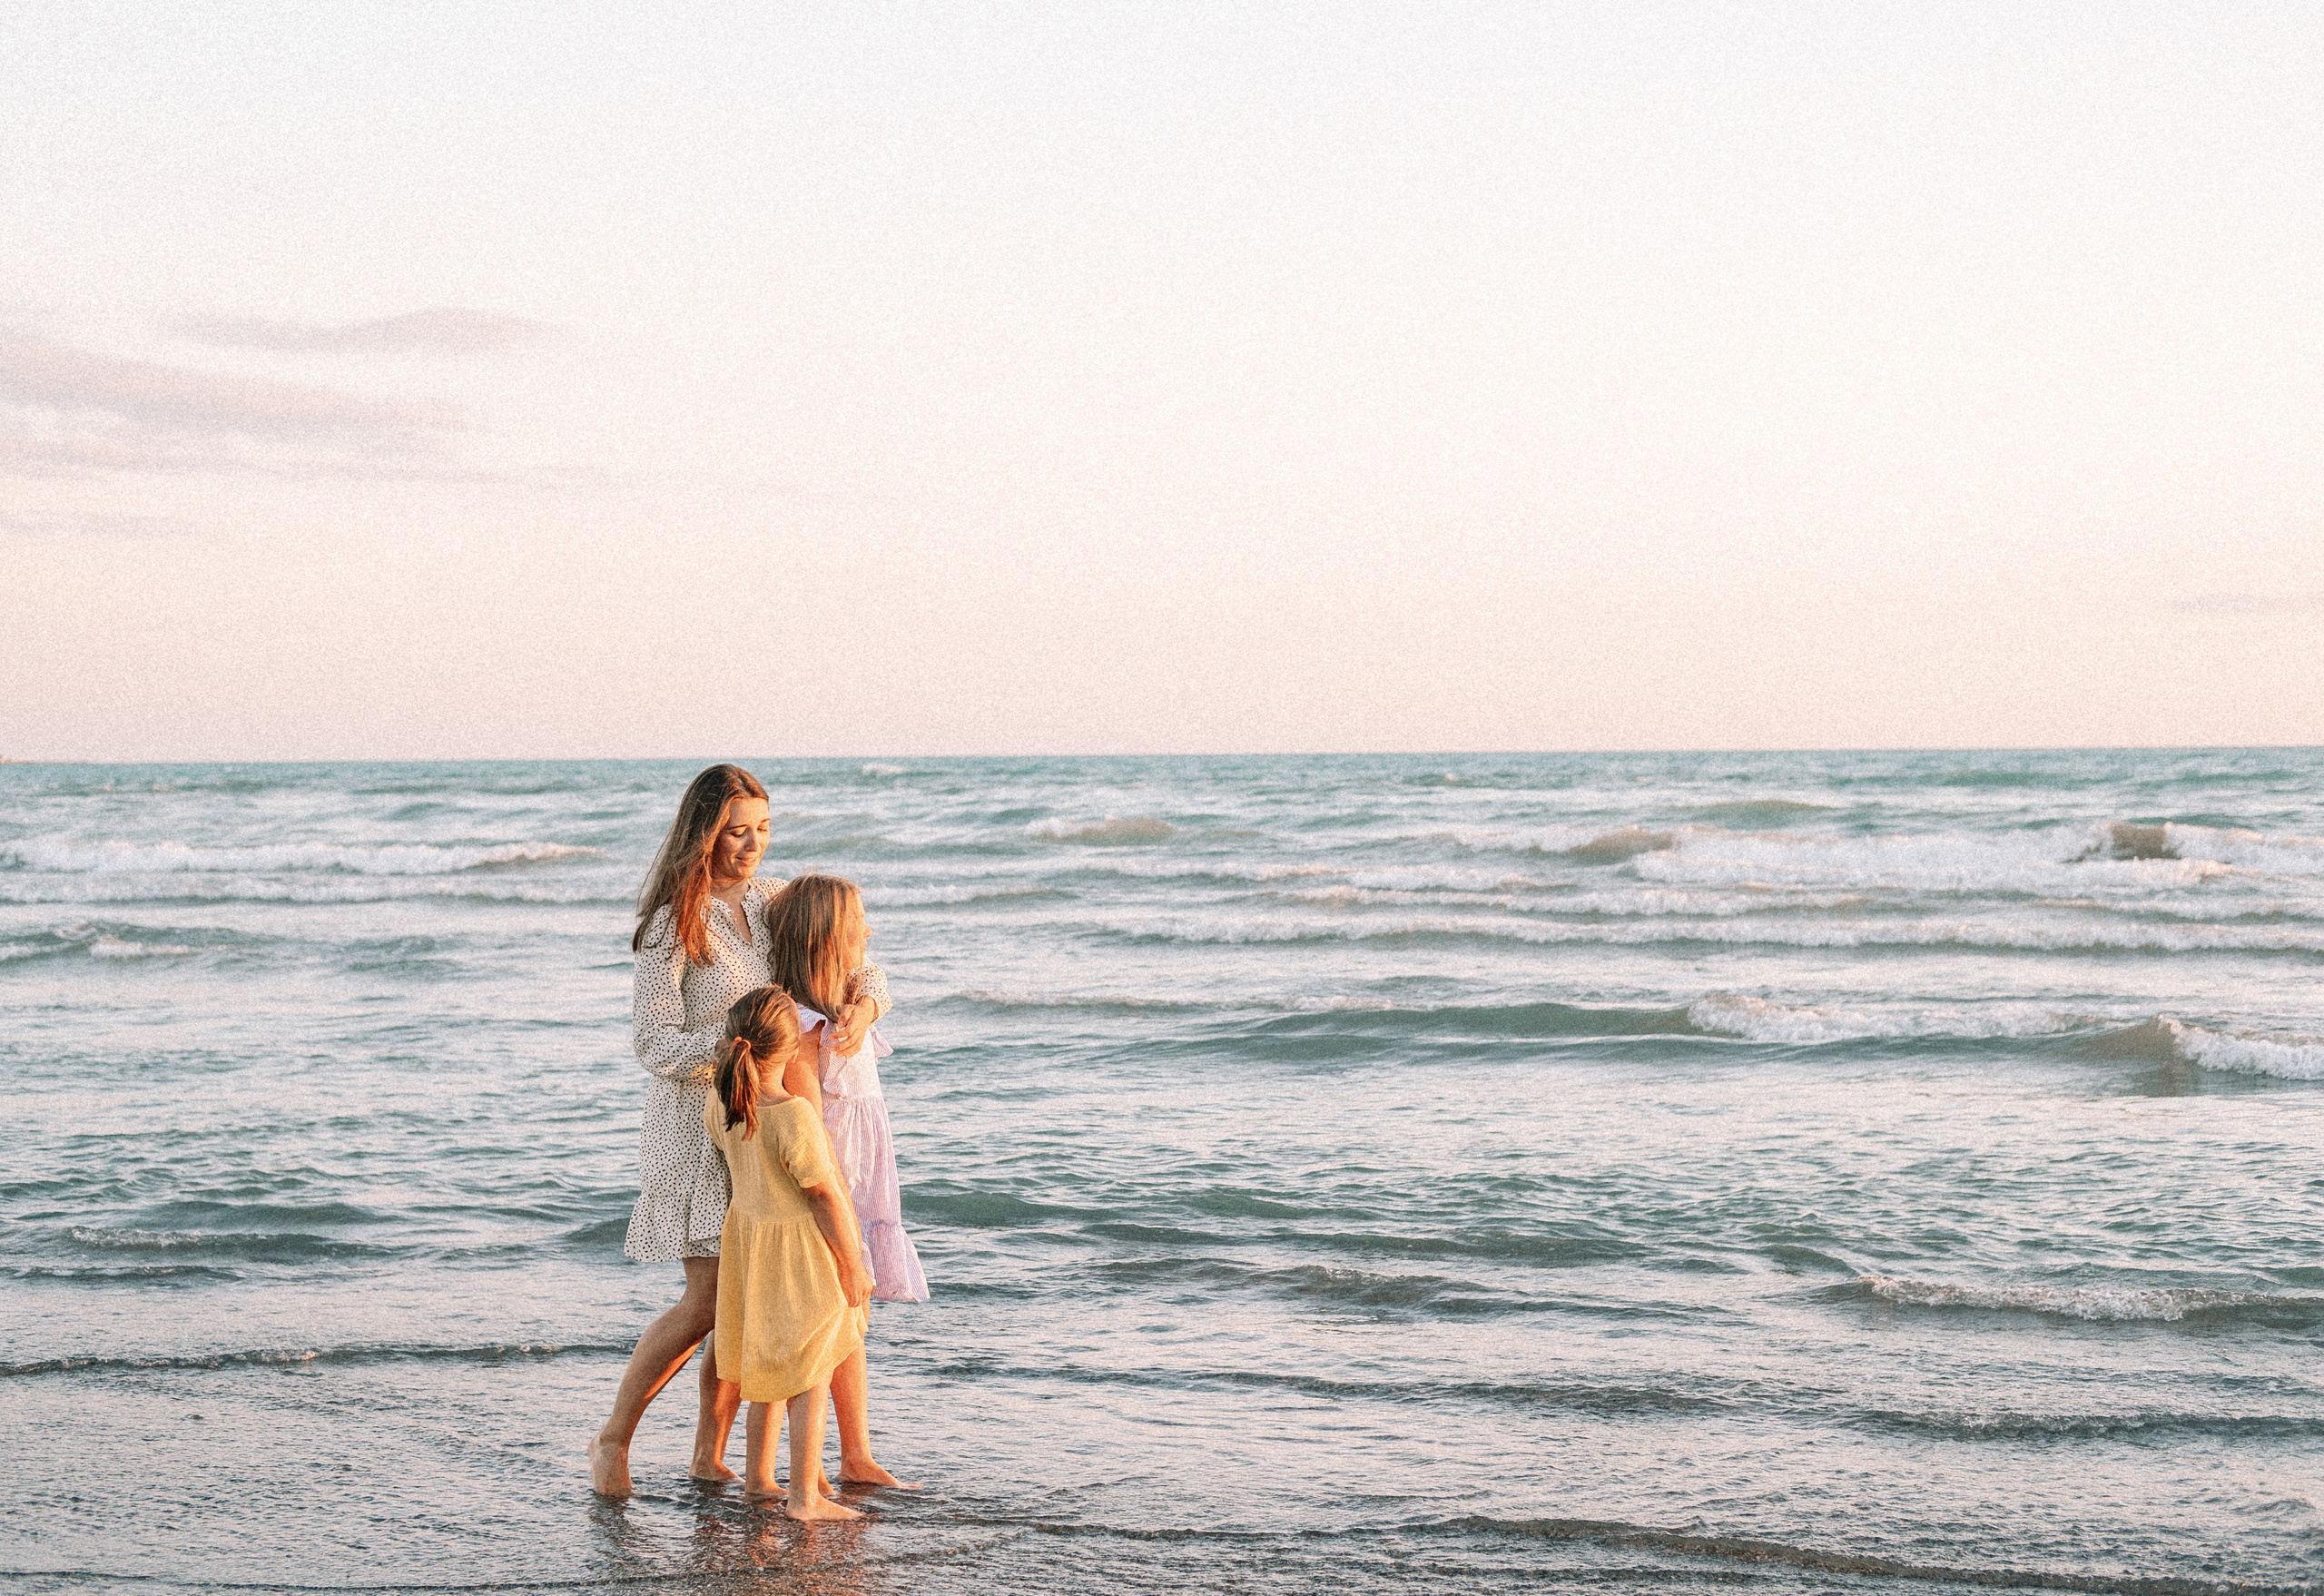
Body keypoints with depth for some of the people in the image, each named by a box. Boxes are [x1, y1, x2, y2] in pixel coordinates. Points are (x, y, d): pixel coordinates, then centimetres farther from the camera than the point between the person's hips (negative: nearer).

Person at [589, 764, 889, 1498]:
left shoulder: (772, 904, 5)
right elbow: (653, 1041, -16)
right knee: (708, 1301, -8)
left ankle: (710, 1453, 17)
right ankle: (613, 1437, 10)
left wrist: (864, 998, -20)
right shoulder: (674, 921, -13)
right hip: (697, 1120, -6)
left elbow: (857, 962, 3)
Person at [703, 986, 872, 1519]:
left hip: (748, 1233, 7)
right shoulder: (795, 1116, -30)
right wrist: (852, 1265, -11)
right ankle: (806, 1496, 4)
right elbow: (825, 1196, -21)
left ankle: (757, 1476, 31)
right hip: (801, 1254, -7)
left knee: (769, 1370, 22)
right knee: (810, 1378, 3)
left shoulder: (720, 1106, -9)